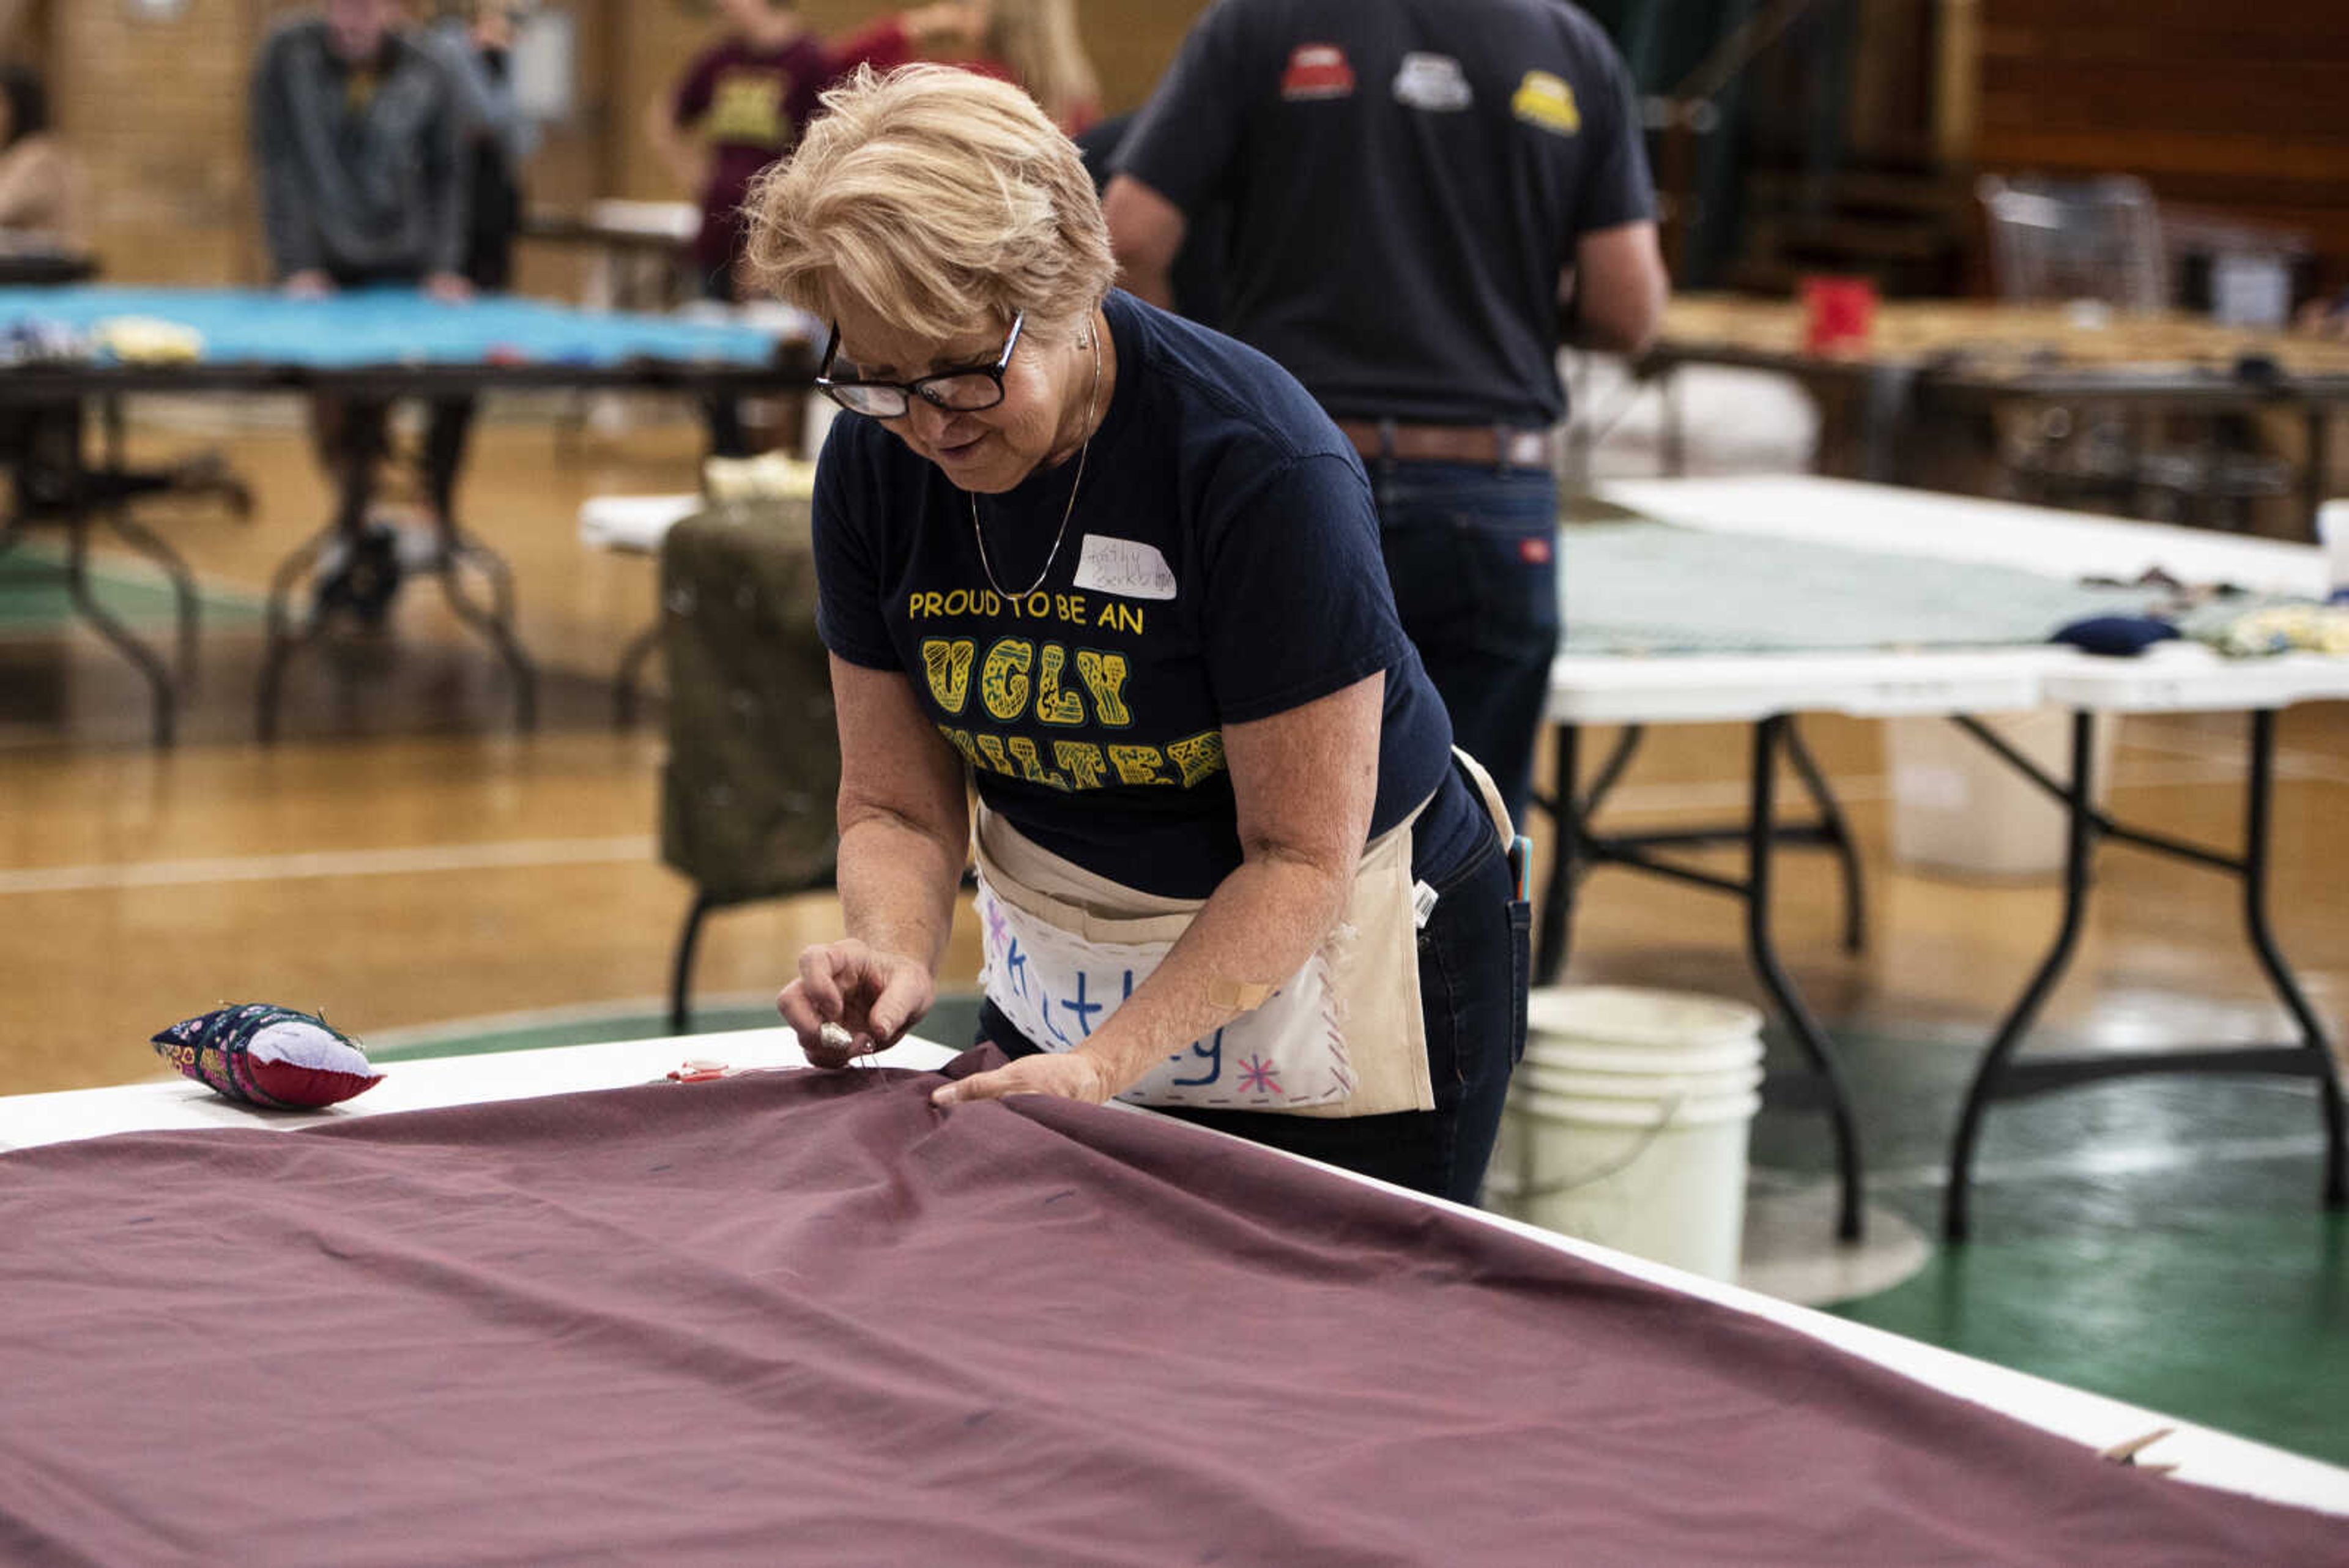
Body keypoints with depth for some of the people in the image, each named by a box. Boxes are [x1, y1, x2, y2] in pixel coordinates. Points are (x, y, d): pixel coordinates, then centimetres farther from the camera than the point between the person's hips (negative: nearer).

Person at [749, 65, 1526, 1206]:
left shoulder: (1263, 464, -27)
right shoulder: (875, 461, -10)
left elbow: (1301, 856, -23)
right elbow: (896, 807, -4)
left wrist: (1110, 1058, -34)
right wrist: (894, 957, -25)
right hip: (1056, 985, 5)